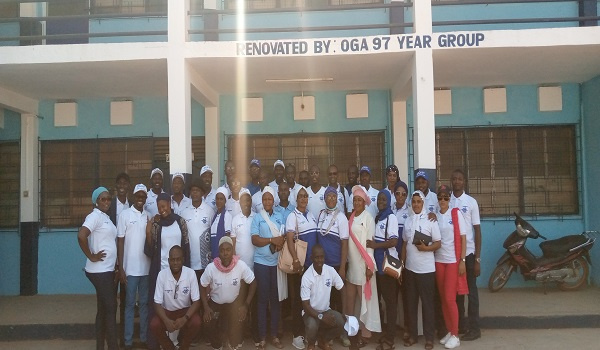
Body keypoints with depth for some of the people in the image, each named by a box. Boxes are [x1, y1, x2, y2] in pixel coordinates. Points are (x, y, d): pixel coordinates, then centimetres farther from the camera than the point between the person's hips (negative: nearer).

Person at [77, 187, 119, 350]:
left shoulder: (106, 217, 15)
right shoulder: (95, 216, -12)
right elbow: (81, 236, -27)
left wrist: (118, 267, 14)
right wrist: (91, 256, -19)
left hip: (108, 270, 9)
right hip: (99, 271, -9)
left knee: (103, 309, 13)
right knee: (110, 307, -6)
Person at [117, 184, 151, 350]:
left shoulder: (149, 216, 7)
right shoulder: (125, 215, -4)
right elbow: (120, 242, -5)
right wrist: (121, 268, -8)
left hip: (147, 268, 4)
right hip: (130, 268, -3)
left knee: (145, 303, 11)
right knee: (130, 304, 5)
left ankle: (145, 337, 22)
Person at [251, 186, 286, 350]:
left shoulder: (279, 217, 8)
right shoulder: (257, 218, 0)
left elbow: (283, 237, 7)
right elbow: (255, 240, -8)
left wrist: (280, 243, -14)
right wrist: (272, 240, -14)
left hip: (276, 262, 3)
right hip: (262, 262, -3)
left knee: (275, 298, 8)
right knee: (262, 298, 3)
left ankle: (274, 335, 18)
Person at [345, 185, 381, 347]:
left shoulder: (368, 218, -8)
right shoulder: (350, 217, 9)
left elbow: (370, 242, -11)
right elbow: (347, 241, 12)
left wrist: (369, 266, -14)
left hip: (363, 264, -6)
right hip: (351, 263, 6)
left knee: (365, 298, 4)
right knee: (350, 298, 11)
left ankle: (365, 332, 14)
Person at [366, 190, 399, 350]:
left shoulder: (391, 217, -8)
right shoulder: (376, 217, 13)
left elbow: (394, 241, -16)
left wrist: (375, 245, -14)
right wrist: (371, 244, 0)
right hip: (377, 263, 8)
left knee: (390, 301, 0)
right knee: (376, 299, 14)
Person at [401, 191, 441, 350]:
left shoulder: (431, 221, -4)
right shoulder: (407, 222, 8)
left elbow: (438, 243, -4)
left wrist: (425, 248, -22)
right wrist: (402, 264, 10)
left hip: (426, 269, -4)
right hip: (410, 268, 4)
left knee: (427, 303, 4)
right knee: (411, 303, 10)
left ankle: (429, 337, 14)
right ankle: (412, 334, 20)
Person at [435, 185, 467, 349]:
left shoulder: (456, 214, -4)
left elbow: (463, 238, -5)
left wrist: (462, 260, -9)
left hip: (453, 260, -4)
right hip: (438, 260, 4)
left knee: (450, 298, -6)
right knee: (443, 298, 8)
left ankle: (455, 335, 7)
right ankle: (449, 331, 21)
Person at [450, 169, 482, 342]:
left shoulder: (471, 202, -2)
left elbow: (477, 230, -2)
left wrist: (477, 258, -6)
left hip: (468, 252, -2)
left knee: (471, 290, 5)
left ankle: (474, 328, 14)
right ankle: (459, 324, 25)